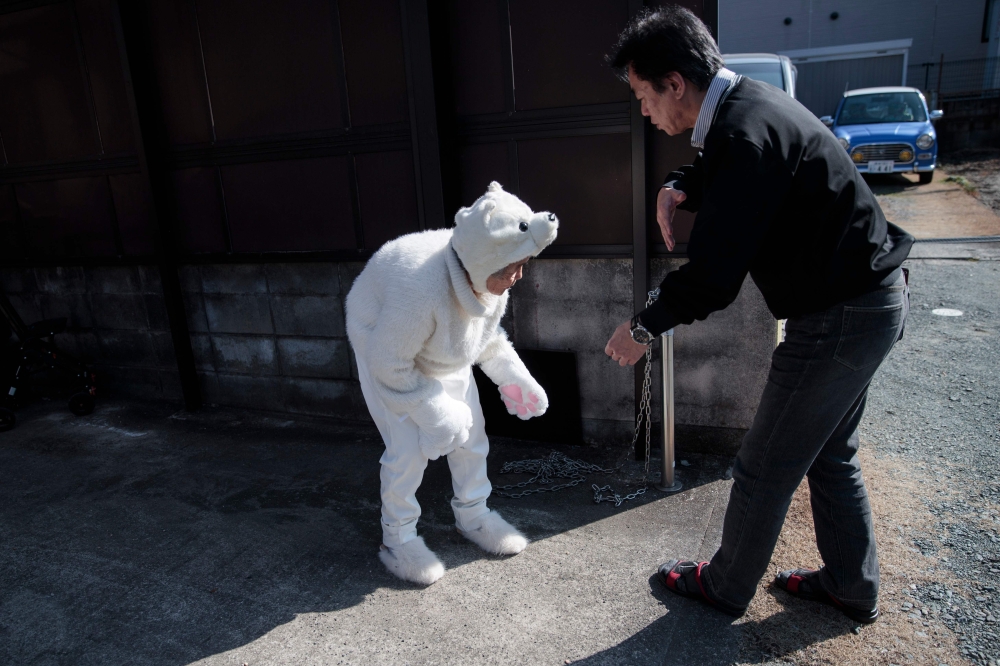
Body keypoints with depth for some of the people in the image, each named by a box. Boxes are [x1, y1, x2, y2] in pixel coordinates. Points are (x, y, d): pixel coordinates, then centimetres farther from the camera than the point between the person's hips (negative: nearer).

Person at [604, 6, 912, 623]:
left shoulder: (746, 133, -26)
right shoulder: (748, 104, 5)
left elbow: (715, 274, -28)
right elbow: (716, 173, 25)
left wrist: (645, 328, -13)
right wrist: (679, 186, 1)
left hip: (840, 318, -10)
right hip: (870, 299, 10)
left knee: (766, 468, 6)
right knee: (831, 456, 22)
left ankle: (725, 586, 27)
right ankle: (853, 587, 39)